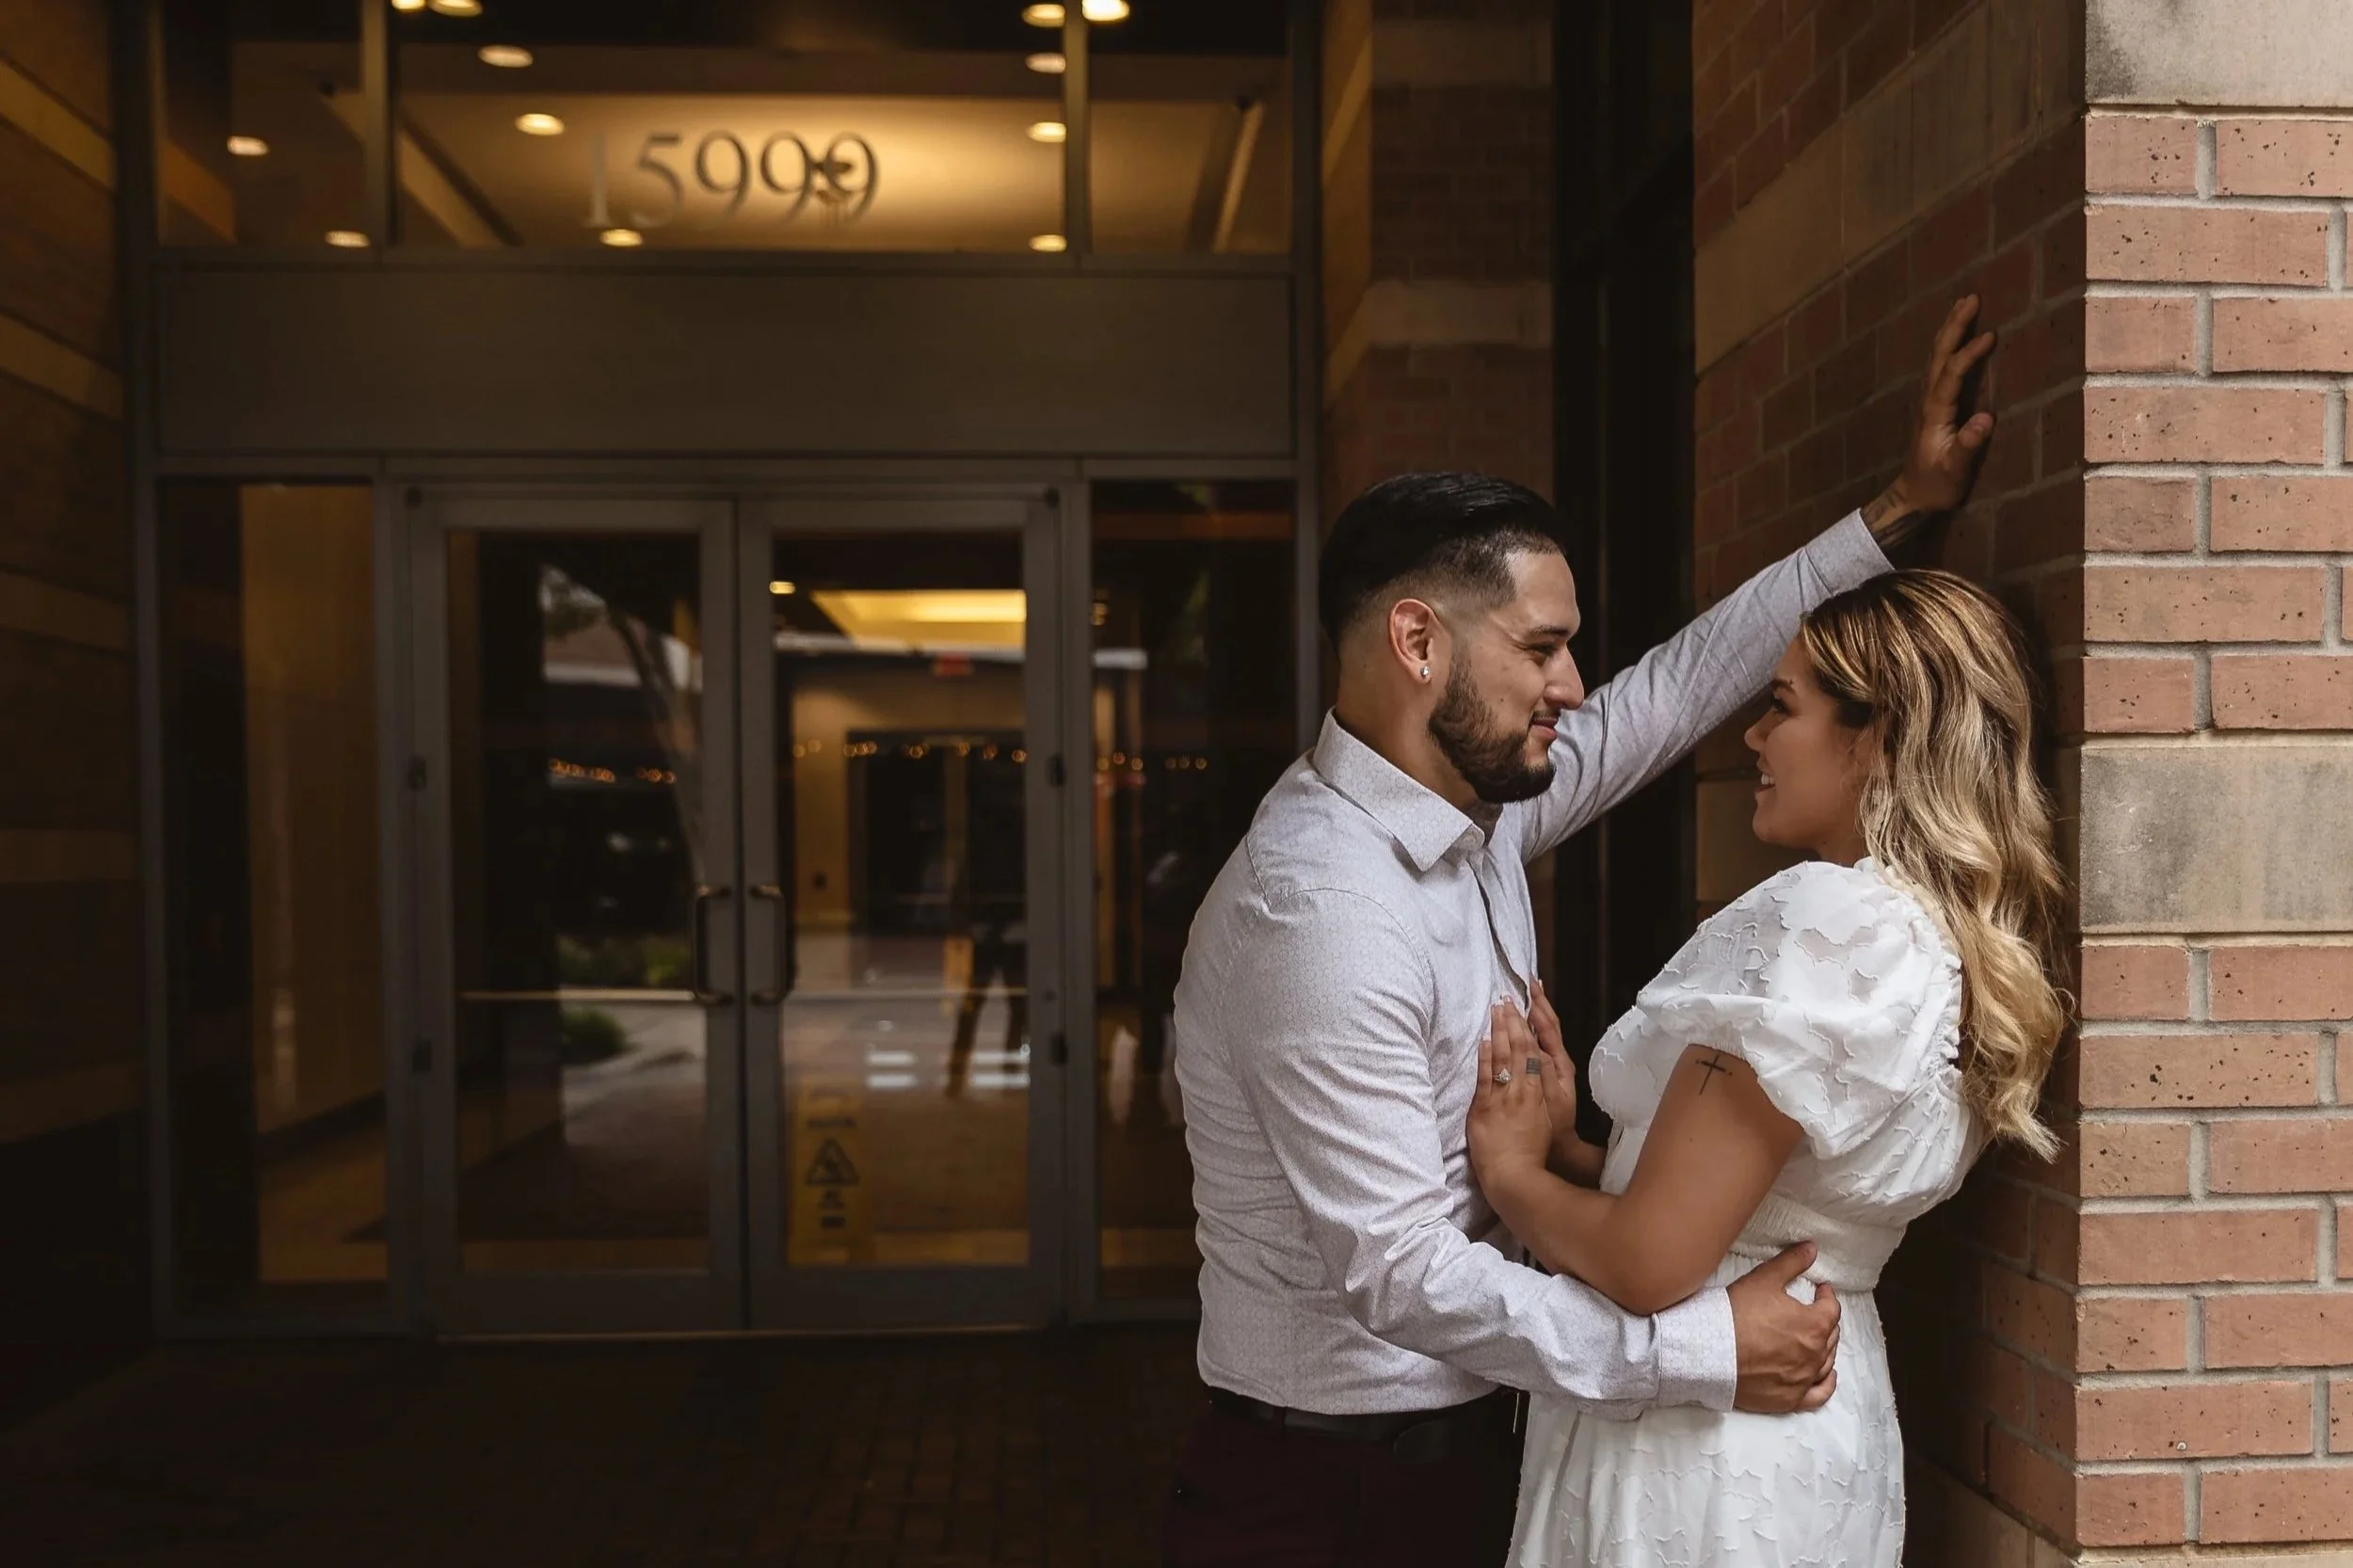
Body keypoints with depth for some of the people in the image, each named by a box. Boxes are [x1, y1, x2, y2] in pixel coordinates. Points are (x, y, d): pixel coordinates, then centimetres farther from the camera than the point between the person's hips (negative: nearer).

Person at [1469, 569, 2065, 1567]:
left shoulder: (1825, 919, -22)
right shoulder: (1958, 949, 8)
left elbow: (1651, 1263, -24)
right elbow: (1737, 1201, 8)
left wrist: (1509, 1172, -7)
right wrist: (1561, 1141, -1)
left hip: (1701, 1440, -9)